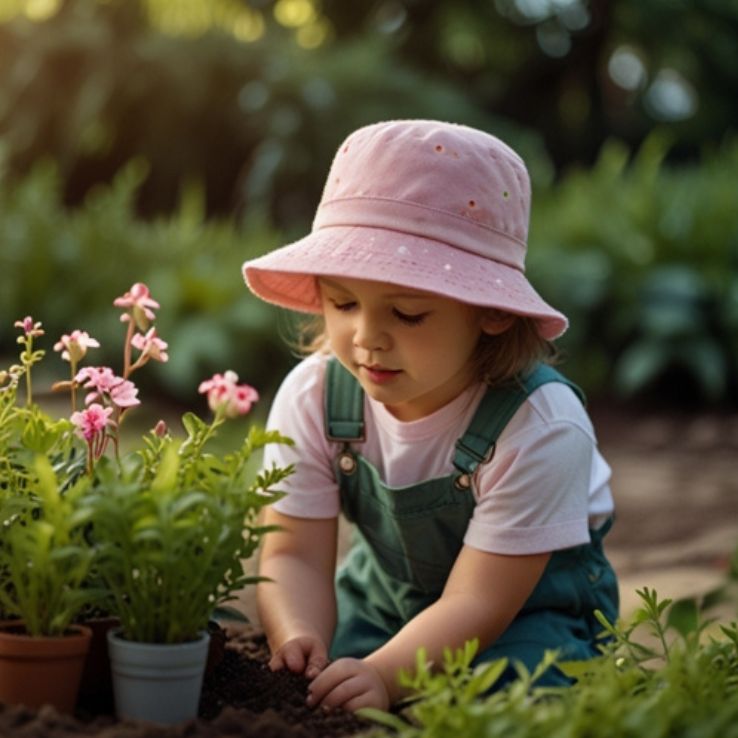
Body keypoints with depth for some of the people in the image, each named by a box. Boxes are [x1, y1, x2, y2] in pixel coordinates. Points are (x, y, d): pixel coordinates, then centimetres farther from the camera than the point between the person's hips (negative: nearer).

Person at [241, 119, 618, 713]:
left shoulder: (542, 429, -31)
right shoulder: (311, 396, -18)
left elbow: (477, 602, -30)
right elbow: (294, 554, -19)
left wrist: (384, 675, -46)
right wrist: (300, 640, -41)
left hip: (531, 603, -4)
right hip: (384, 591, 4)